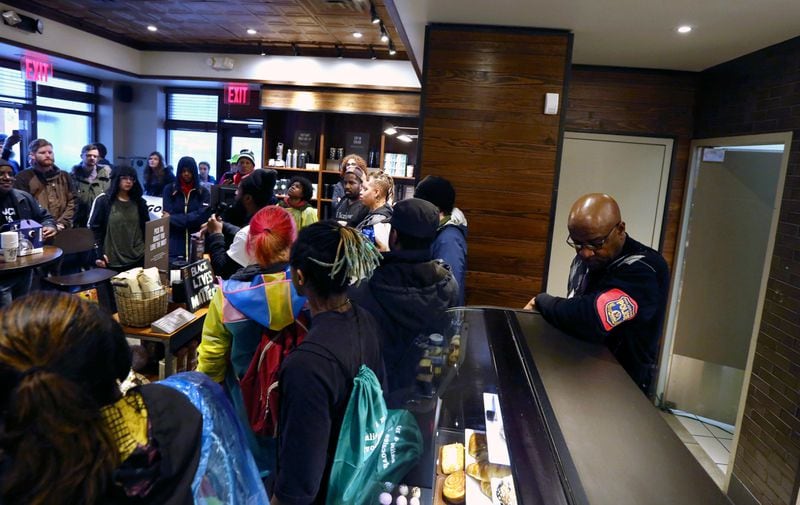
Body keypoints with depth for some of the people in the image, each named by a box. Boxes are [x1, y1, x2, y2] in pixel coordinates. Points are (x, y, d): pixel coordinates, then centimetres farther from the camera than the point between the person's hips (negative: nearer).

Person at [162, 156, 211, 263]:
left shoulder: (203, 192, 6)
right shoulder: (169, 189, 7)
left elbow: (202, 217, -7)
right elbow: (167, 215, -2)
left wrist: (172, 218, -7)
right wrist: (190, 218, -9)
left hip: (196, 242, 0)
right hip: (174, 242, 0)